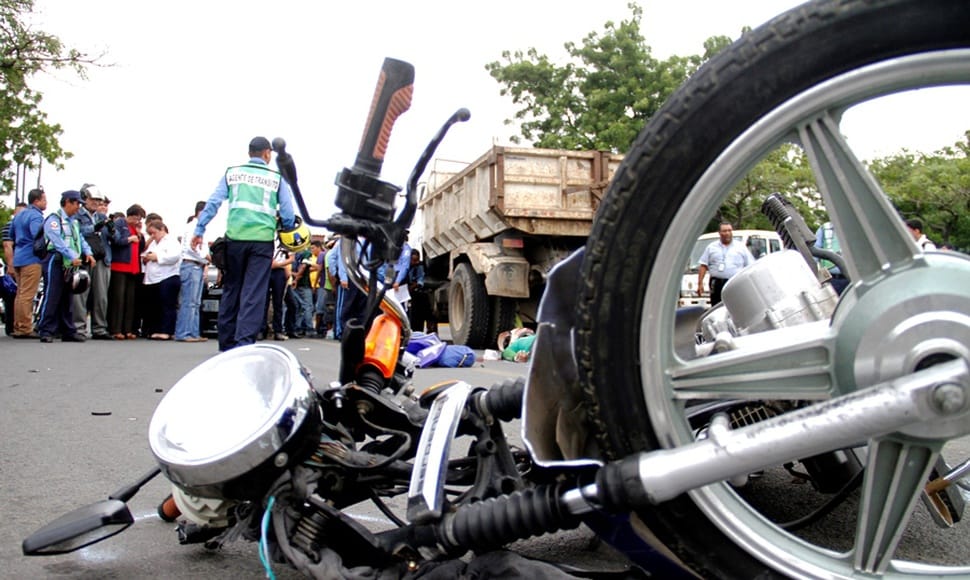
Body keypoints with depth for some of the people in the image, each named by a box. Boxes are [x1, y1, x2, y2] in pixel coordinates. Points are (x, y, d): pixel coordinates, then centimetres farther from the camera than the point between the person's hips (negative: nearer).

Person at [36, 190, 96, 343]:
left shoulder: (73, 221, 21)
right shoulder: (54, 219, -6)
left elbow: (80, 239, 15)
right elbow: (58, 241, -18)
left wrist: (87, 253, -4)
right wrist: (72, 257, -27)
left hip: (71, 265, 8)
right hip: (56, 262, -8)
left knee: (68, 298, 11)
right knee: (52, 297, -9)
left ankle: (68, 331, 15)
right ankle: (46, 331, -5)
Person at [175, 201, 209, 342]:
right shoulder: (192, 226, -7)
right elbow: (191, 247, -16)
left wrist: (204, 266, 12)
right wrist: (205, 258, -8)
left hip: (198, 266, 9)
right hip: (191, 266, -9)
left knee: (196, 303, 8)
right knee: (188, 302, -9)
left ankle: (193, 333, 10)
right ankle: (183, 333, -8)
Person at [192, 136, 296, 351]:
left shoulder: (232, 173, 11)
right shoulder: (277, 178, 6)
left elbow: (213, 203, 4)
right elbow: (288, 214, 3)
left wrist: (199, 230, 4)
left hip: (235, 237, 2)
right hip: (262, 239, -2)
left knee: (231, 290, 12)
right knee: (254, 293, -3)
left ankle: (227, 343, 17)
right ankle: (244, 342, -12)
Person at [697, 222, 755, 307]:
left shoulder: (741, 247, 13)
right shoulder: (711, 247, 14)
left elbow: (750, 267, 11)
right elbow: (703, 266, 9)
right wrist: (700, 283, -1)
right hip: (717, 284, 1)